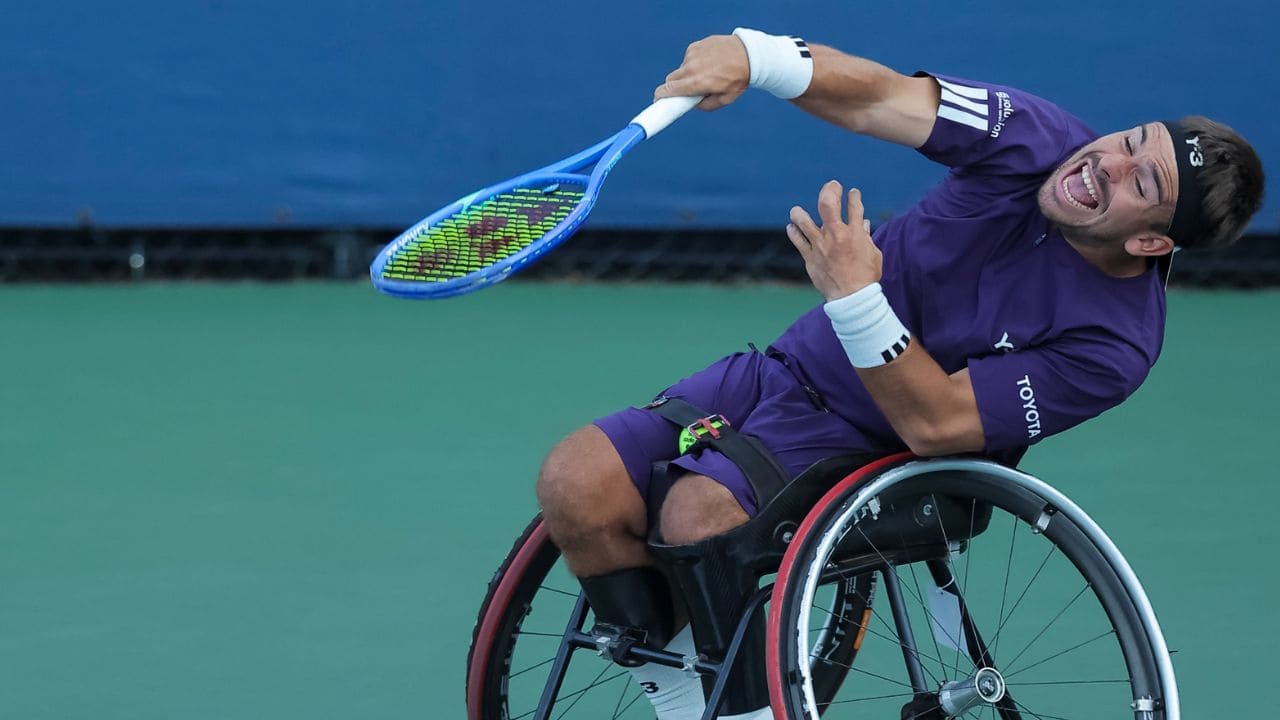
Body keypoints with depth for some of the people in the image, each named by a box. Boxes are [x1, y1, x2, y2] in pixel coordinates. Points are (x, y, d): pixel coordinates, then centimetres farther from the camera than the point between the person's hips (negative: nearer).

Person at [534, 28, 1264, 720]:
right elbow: (876, 99, -15)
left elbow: (934, 424, -22)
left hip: (863, 446, -5)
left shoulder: (1114, 343, -22)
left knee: (698, 511, -34)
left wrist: (855, 296, -34)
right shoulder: (1036, 138, -11)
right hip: (779, 370, 6)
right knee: (576, 485, -13)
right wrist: (753, 54, -34)